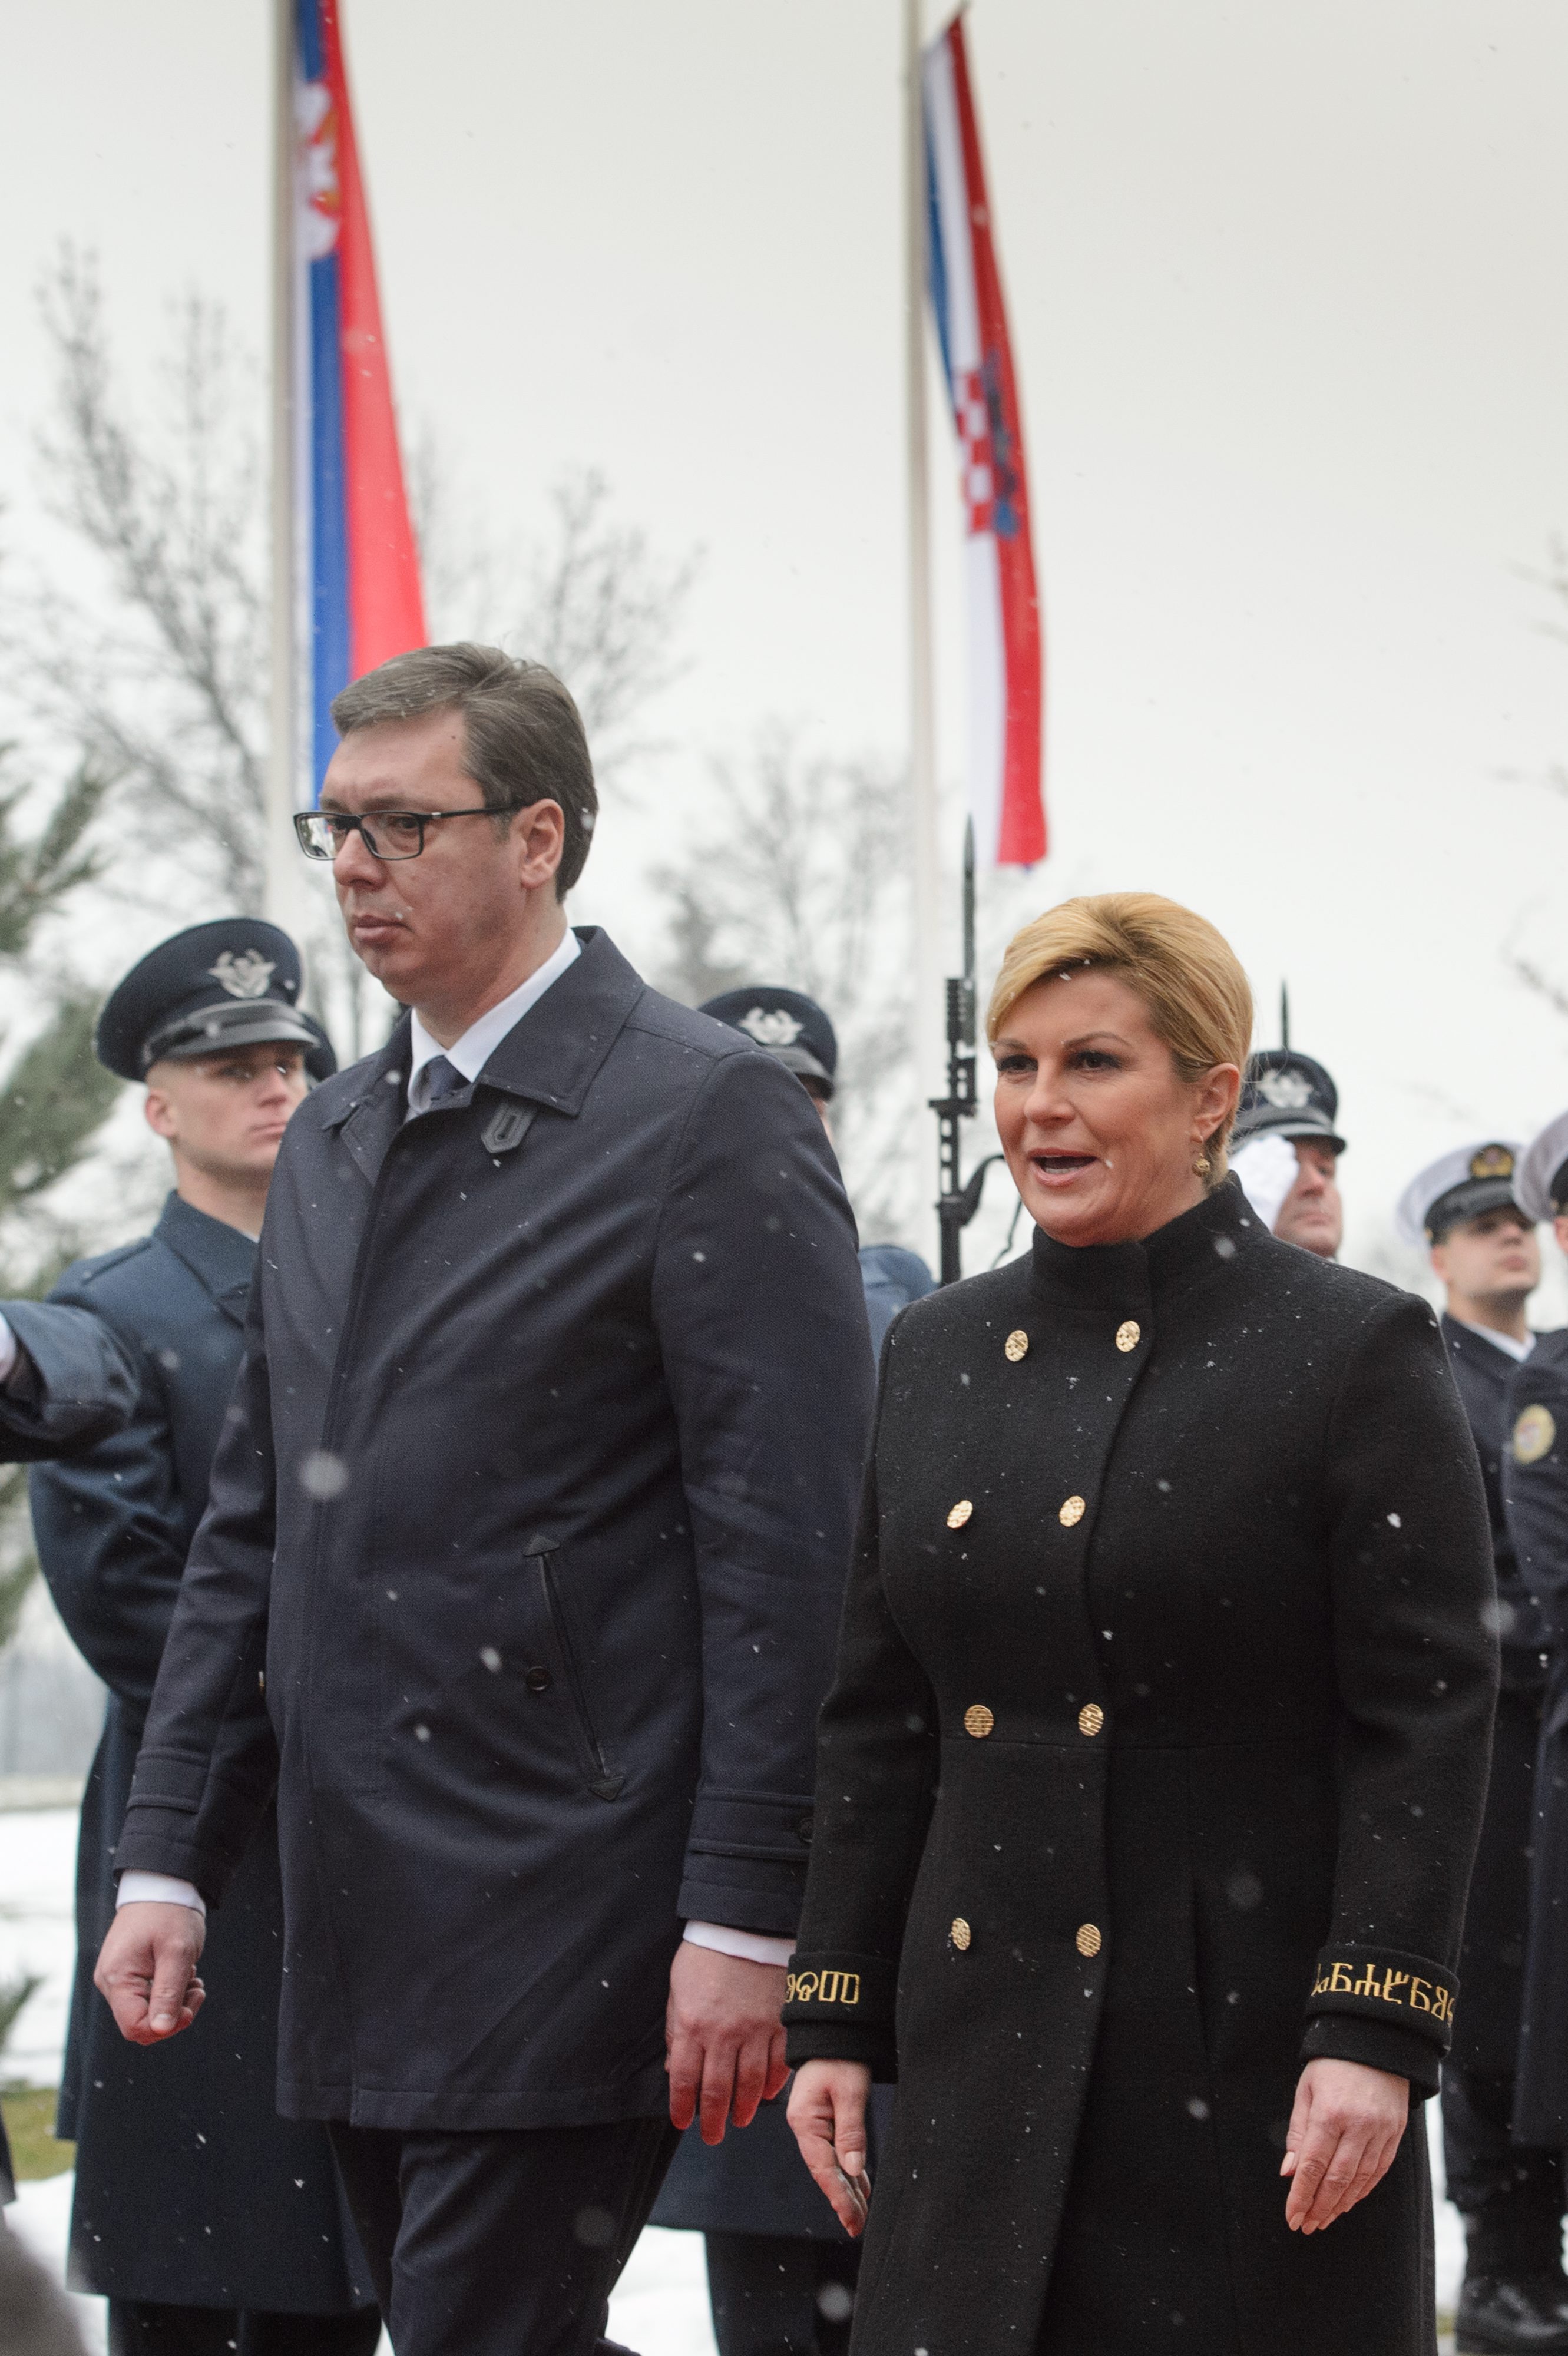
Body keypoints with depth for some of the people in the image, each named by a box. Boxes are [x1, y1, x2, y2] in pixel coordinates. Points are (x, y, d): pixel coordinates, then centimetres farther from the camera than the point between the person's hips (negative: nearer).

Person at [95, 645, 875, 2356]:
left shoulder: (708, 1115, -7)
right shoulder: (332, 1141, 17)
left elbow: (783, 1548, -12)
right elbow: (252, 1528, 19)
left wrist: (744, 1918, -17)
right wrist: (170, 1862, 13)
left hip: (566, 1935, -8)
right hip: (359, 1949, 8)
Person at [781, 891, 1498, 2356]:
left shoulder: (1354, 1353, -5)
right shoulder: (938, 1353, 11)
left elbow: (1426, 1725, -9)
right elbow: (874, 1724, 14)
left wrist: (1376, 2033, -17)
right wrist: (834, 2017, 10)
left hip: (1248, 2050, -4)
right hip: (988, 2057, 5)